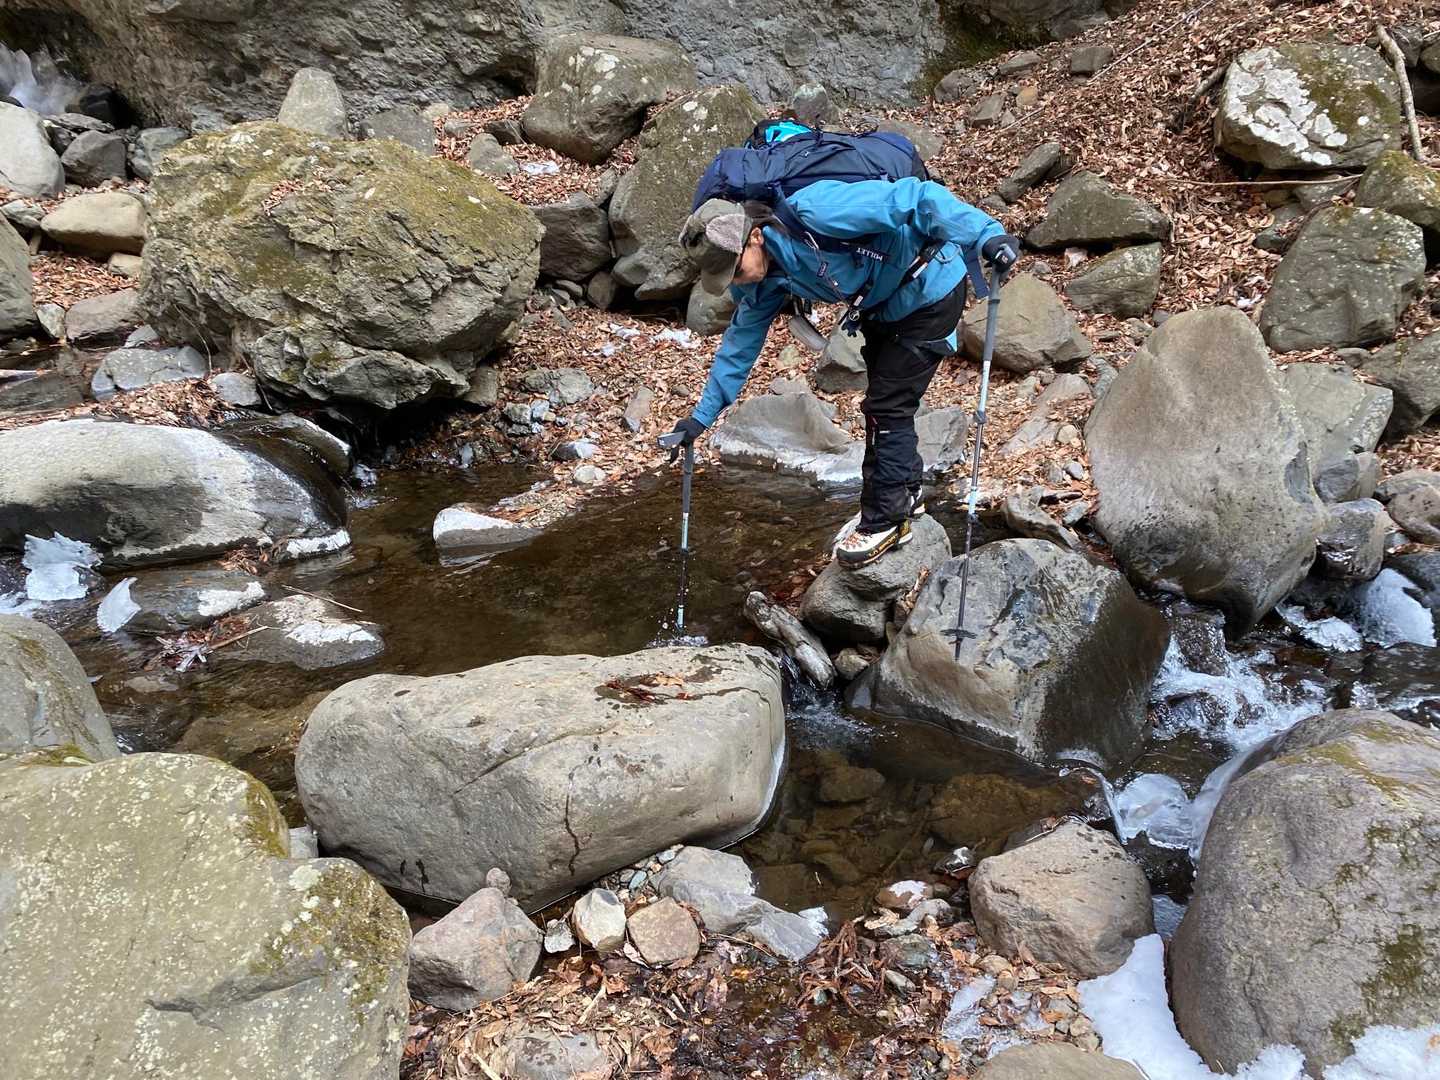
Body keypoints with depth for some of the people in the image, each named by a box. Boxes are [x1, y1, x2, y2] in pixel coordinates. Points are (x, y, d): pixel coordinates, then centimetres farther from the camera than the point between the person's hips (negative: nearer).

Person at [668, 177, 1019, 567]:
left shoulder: (813, 211, -33)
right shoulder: (767, 276, -6)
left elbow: (915, 197, -35)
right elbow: (742, 340, 6)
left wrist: (985, 235, -44)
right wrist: (702, 415, 8)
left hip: (931, 290, -9)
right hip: (883, 305, 9)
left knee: (885, 407, -7)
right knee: (884, 403, 19)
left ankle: (885, 521, 6)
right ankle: (904, 496, 37)